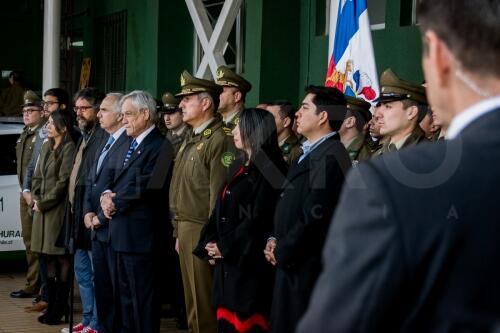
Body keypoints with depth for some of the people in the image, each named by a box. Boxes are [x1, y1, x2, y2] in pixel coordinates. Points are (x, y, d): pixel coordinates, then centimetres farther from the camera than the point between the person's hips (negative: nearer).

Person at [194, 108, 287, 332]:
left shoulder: (268, 169, -12)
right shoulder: (239, 166, 15)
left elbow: (258, 218, -18)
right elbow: (220, 209, 15)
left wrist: (225, 247, -13)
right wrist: (209, 242, 2)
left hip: (248, 261, -8)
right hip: (227, 259, 8)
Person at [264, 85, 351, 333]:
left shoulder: (330, 156, -18)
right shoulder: (309, 153, 15)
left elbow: (314, 216, -23)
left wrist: (281, 252, -12)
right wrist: (274, 240, 4)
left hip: (308, 268, -10)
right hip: (290, 263, 10)